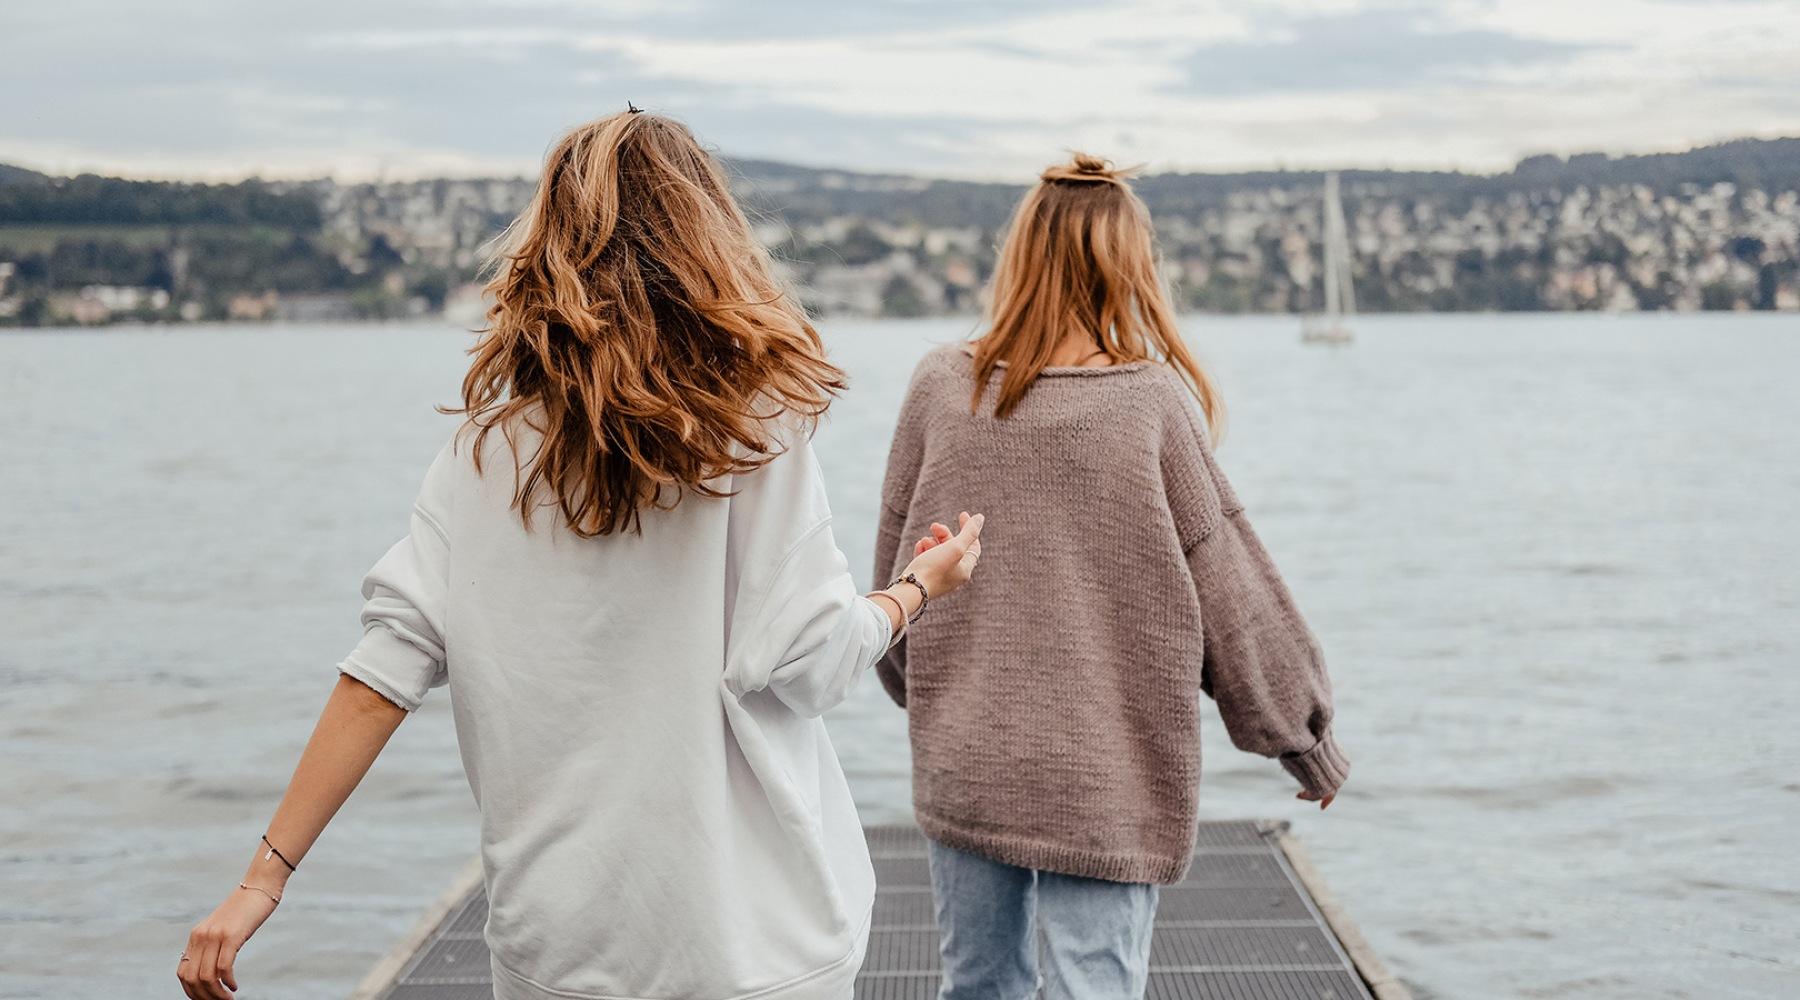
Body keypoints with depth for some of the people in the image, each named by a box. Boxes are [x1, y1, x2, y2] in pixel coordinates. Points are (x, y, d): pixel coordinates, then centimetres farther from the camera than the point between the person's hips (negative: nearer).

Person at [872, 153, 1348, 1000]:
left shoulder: (942, 387, -3)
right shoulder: (1153, 401, -11)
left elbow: (896, 572, 7)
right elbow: (1230, 590, -5)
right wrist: (1305, 741, 8)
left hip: (962, 764, 3)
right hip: (1107, 783, -3)